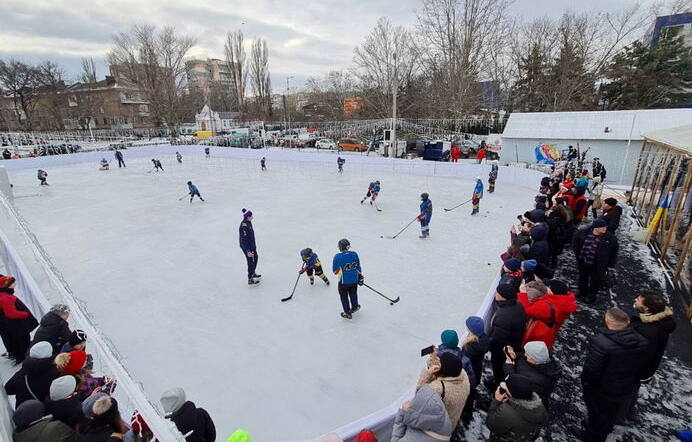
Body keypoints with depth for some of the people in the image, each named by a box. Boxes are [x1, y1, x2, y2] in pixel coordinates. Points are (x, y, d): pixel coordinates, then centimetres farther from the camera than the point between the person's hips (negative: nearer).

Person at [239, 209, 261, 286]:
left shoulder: (248, 222, -1)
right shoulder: (244, 227, -30)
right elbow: (244, 240, -28)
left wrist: (253, 245, 24)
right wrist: (248, 251, -26)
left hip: (252, 245, 10)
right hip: (247, 247, -10)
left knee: (255, 257, 26)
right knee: (251, 262, 2)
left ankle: (253, 273, 47)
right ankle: (250, 280, 17)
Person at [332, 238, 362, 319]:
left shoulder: (337, 257, -22)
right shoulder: (354, 254, -11)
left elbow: (335, 271, -13)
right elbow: (358, 267, 1)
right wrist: (360, 276, 15)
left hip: (343, 282, -4)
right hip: (354, 280, 4)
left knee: (344, 297, 19)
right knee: (353, 293, 29)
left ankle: (348, 313, 32)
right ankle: (355, 307, 50)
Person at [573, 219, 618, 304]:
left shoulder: (610, 238, -15)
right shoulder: (583, 233, -11)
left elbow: (614, 252, -4)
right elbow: (575, 243, 7)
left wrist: (610, 264, -4)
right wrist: (578, 255, 6)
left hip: (598, 266, -2)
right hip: (583, 263, 2)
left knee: (595, 281, 12)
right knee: (583, 279, 21)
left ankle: (591, 296, 32)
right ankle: (582, 293, 43)